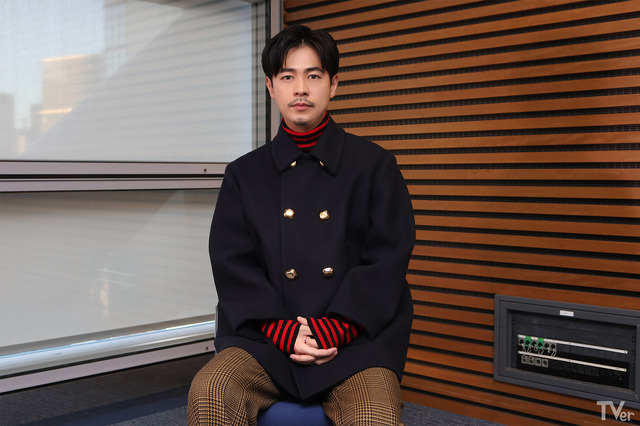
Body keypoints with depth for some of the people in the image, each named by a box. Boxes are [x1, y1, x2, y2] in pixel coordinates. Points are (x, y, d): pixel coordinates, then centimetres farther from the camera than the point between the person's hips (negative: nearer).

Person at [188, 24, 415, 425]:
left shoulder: (375, 164, 8)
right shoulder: (245, 173, 13)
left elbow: (388, 258, 0)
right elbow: (232, 262, 4)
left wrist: (331, 330, -11)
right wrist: (282, 330, -10)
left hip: (355, 337, -1)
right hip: (267, 337, 2)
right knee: (209, 392, -25)